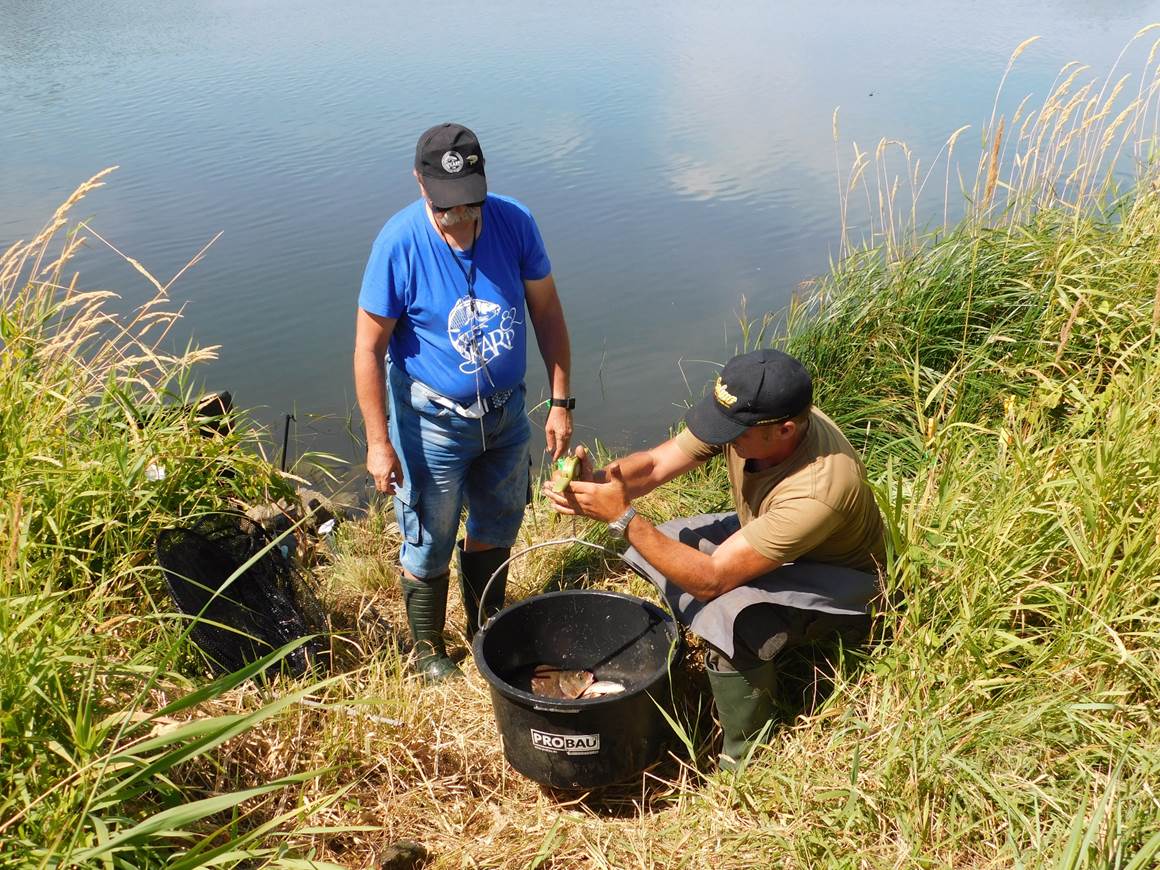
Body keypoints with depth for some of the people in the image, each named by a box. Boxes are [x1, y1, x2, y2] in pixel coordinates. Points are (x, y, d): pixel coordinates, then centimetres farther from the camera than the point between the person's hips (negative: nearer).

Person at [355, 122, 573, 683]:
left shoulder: (514, 222, -12)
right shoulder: (399, 243, -21)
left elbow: (547, 312, -2)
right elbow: (369, 348, -16)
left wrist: (561, 401, -3)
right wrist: (378, 442, -15)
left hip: (506, 411, 4)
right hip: (434, 421, -4)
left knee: (496, 528, 22)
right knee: (429, 546, 11)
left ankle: (486, 626, 47)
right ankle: (428, 650, 36)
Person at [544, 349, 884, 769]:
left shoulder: (818, 490, -42)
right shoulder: (745, 415, -23)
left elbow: (710, 579, -38)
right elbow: (654, 464, -15)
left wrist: (621, 516, -39)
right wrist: (596, 481, -36)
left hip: (838, 577, -8)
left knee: (729, 618, -34)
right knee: (659, 548, -1)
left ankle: (746, 761, -8)